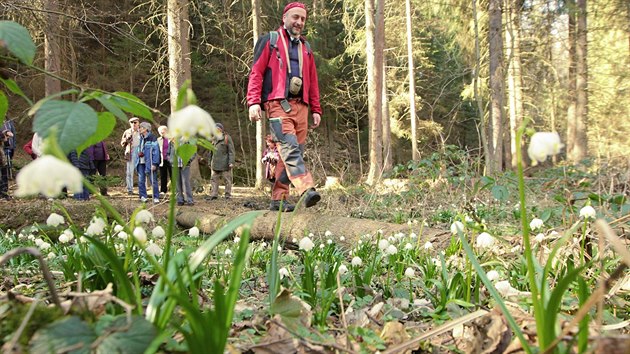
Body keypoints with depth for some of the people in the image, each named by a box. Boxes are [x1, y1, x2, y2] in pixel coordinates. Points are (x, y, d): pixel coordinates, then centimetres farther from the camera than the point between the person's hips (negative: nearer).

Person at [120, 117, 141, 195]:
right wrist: (127, 139, -6)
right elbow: (122, 143, 14)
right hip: (131, 153, 0)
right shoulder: (127, 132, 13)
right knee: (130, 172, 0)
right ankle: (129, 189, 6)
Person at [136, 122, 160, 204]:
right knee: (141, 180, 7)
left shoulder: (152, 138, -9)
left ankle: (156, 197, 4)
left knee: (153, 181, -2)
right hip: (141, 162, 7)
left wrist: (154, 163, -16)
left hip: (149, 163, -7)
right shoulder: (140, 138, 13)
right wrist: (138, 153, 2)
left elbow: (156, 151, -12)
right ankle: (143, 196, 16)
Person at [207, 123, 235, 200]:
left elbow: (231, 151, -7)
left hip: (225, 164, -6)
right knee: (214, 179, 4)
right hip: (215, 164, 6)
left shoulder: (227, 138, -1)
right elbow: (211, 152, 22)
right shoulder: (214, 139, 16)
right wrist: (210, 163, 19)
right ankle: (214, 194, 8)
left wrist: (231, 162, -15)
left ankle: (228, 194, 6)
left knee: (227, 179, 0)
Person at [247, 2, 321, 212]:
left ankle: (278, 199, 5)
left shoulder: (306, 48, 24)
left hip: (301, 106, 6)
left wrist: (316, 110, 15)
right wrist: (253, 102, -11)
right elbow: (256, 73, 1)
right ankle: (307, 190, -35)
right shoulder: (269, 41, 10)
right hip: (278, 104, -5)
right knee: (290, 147, -21)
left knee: (294, 152, 0)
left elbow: (313, 82, 24)